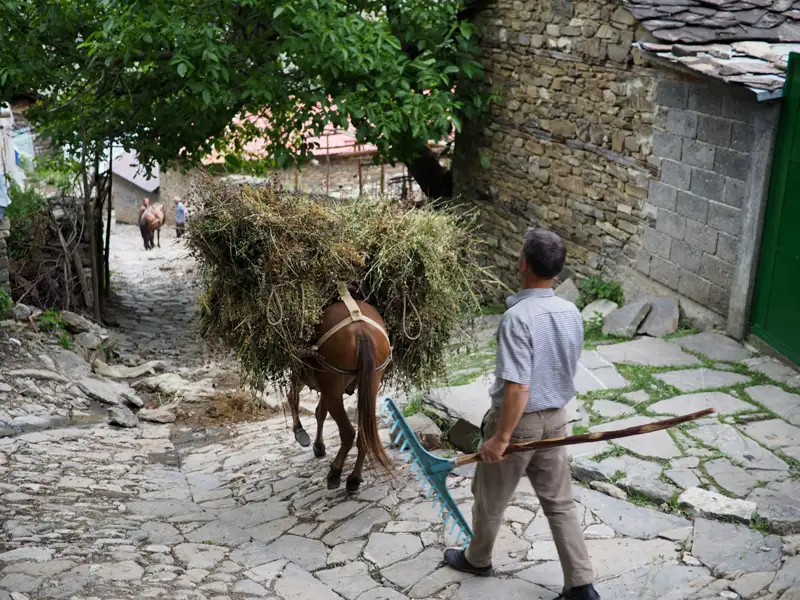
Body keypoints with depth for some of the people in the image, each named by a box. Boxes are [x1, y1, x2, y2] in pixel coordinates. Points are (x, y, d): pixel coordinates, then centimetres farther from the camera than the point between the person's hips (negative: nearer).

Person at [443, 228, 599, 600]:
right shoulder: (571, 313, -3)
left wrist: (500, 438, -21)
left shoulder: (518, 317, -26)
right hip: (555, 418, 6)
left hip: (519, 421, -6)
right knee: (560, 501, 16)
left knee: (490, 497, 17)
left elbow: (517, 388, -28)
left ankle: (477, 559, 39)